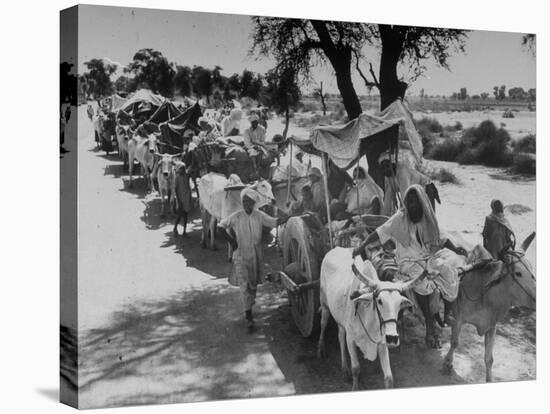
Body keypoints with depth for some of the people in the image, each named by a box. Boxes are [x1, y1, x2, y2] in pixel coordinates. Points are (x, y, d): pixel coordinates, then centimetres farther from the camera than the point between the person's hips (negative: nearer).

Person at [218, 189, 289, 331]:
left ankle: (250, 305, 39)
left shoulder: (260, 216, -3)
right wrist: (231, 241, -6)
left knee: (253, 284, 16)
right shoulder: (236, 217, -9)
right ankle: (248, 317, -6)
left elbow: (275, 222, -8)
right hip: (241, 255, -3)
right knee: (245, 285, -7)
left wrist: (290, 216, -23)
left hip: (256, 255, 3)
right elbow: (221, 226, 0)